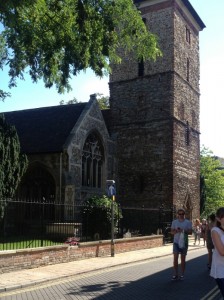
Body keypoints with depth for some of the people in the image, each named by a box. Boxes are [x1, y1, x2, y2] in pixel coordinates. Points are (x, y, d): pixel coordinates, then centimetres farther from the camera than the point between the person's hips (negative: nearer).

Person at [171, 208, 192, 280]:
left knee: (183, 259, 6)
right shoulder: (174, 222, 3)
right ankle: (175, 274, 8)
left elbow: (190, 232, -4)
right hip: (176, 242, 1)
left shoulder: (188, 222, -1)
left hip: (184, 242, -1)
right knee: (175, 258, -1)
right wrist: (176, 231, -18)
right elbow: (172, 232, 3)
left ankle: (182, 275, 15)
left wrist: (183, 231, -21)